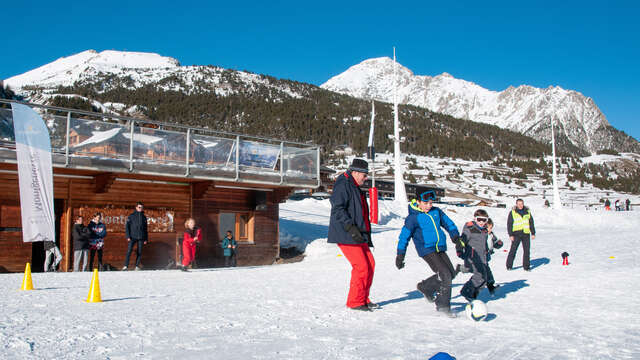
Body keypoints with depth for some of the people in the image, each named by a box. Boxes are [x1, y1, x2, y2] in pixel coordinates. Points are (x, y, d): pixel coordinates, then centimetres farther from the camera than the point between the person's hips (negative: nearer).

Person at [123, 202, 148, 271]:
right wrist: (128, 236, -9)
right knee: (129, 251, -12)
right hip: (132, 237, -3)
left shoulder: (144, 217, 13)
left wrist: (146, 239, 11)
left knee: (139, 252, 1)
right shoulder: (131, 216, 4)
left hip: (141, 238, 3)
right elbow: (127, 226, 1)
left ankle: (137, 266, 9)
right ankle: (126, 266, -11)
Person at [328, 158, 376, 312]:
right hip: (346, 236, -10)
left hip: (358, 235, 10)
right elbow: (337, 209, -20)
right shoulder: (343, 185, -10)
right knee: (361, 266, -11)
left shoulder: (355, 187, 22)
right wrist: (350, 227, -26)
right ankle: (355, 302, -1)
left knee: (370, 263, 7)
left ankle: (363, 298, 18)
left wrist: (366, 235, 27)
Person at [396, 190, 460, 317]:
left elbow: (448, 222, 21)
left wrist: (454, 234, 3)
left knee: (451, 273, 8)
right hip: (427, 250, -7)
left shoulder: (436, 211, 8)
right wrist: (400, 255, -4)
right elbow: (404, 236, -3)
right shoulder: (413, 217, -7)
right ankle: (443, 306, -1)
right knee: (445, 275, -15)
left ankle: (425, 287, 25)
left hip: (440, 248, 7)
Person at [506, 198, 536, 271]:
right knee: (513, 250, -4)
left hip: (526, 234, 3)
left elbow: (531, 223, 16)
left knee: (526, 251, 4)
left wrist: (533, 233, 11)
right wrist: (510, 235, -8)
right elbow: (509, 224, -1)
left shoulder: (527, 212, 9)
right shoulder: (512, 212, 0)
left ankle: (526, 266, 13)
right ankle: (509, 266, 6)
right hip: (516, 234, -3)